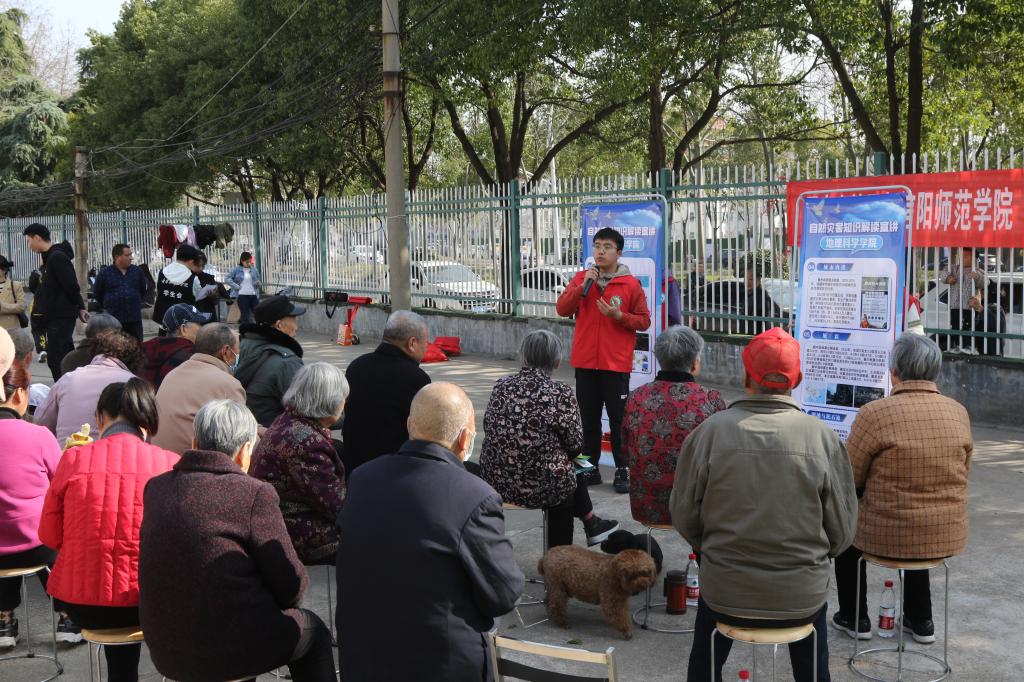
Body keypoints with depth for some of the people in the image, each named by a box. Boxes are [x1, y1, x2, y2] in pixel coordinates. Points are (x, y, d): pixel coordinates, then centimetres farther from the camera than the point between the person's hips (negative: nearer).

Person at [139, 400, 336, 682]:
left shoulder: (155, 487, -1)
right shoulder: (255, 493, -17)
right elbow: (292, 587, -12)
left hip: (167, 651, 6)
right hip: (233, 652, -6)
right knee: (313, 631, 23)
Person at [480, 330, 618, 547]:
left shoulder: (502, 385, -2)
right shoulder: (561, 394, -15)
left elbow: (489, 428, 7)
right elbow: (576, 445, -7)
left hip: (496, 481, 5)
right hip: (540, 488, -5)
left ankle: (591, 524, 42)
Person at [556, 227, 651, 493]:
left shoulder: (631, 284, -2)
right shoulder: (581, 278, 7)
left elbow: (644, 321, -1)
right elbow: (562, 309, -1)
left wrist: (618, 315, -17)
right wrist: (583, 286, -13)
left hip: (616, 364, -3)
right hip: (585, 363, 3)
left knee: (619, 420, 0)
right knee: (589, 419, 11)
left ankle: (623, 470, 9)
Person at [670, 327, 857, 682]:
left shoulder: (709, 432, -14)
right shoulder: (823, 437, -12)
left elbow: (683, 516, -6)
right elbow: (842, 530, -6)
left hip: (725, 594, 0)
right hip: (803, 598, 0)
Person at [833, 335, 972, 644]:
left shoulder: (874, 413, -20)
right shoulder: (959, 413, -4)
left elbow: (849, 479, -9)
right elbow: (961, 474, 10)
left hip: (887, 537, -4)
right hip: (949, 538, 4)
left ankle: (854, 618, 36)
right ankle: (920, 621, 42)